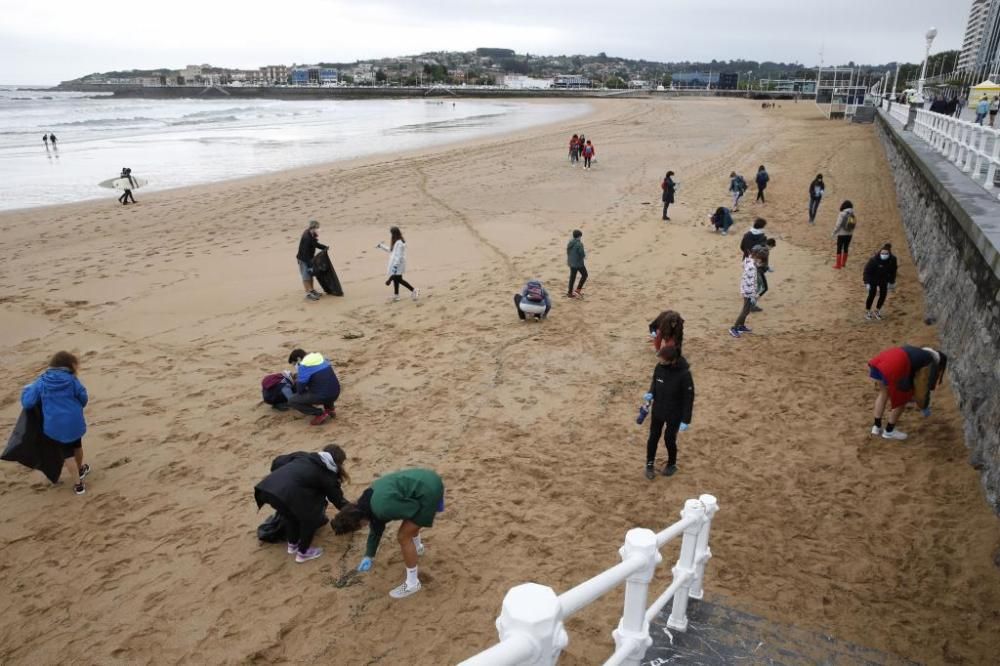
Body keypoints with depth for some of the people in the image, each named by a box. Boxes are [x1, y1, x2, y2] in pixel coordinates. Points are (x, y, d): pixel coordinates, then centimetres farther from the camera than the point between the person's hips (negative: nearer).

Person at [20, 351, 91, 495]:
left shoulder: (41, 382, -6)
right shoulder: (72, 380, -7)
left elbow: (27, 403, -5)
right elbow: (84, 399, 1)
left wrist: (27, 389, 16)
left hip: (55, 425, 0)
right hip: (74, 422, 1)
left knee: (67, 453, 13)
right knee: (77, 446, 28)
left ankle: (79, 482, 12)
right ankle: (81, 469, 50)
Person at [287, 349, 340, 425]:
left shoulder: (303, 367, -8)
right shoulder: (322, 359, 14)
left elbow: (300, 390, -6)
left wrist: (297, 375, 13)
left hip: (322, 396, -7)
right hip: (335, 393, 7)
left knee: (291, 401, 5)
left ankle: (320, 414, -1)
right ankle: (330, 409, 22)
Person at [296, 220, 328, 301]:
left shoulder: (312, 235, -3)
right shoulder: (306, 237, -30)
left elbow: (315, 244, 15)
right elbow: (305, 252, -29)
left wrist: (325, 247, 0)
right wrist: (309, 263, -28)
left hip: (309, 258, 9)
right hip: (303, 259, -9)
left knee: (311, 274, 19)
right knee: (306, 277, -3)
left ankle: (312, 290, 32)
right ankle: (308, 294, 4)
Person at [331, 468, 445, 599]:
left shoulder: (382, 508, -23)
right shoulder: (369, 499, 8)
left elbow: (414, 508, -15)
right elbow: (376, 529, 22)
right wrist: (369, 556, 27)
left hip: (430, 490, -9)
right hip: (427, 479, 9)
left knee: (403, 536, 0)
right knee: (410, 521, 34)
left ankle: (412, 583, 15)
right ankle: (417, 547, 63)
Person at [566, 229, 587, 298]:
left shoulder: (570, 242, 2)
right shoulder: (579, 244, -21)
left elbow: (568, 252, 9)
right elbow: (582, 254, -20)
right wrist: (585, 253, 1)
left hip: (571, 263, 7)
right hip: (578, 263, -7)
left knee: (572, 277, 14)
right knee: (584, 275, 13)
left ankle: (570, 292, 18)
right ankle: (578, 289, 11)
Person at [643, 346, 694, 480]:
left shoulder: (684, 374, -27)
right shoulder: (659, 367, -13)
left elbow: (689, 398, -18)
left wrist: (686, 420, -17)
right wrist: (651, 393, -13)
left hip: (674, 414, -4)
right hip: (657, 411, 4)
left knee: (669, 439, 11)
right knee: (653, 437, 14)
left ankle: (672, 465, 38)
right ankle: (649, 465, 34)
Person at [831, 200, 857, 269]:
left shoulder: (842, 214, -16)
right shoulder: (853, 214, -1)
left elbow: (838, 225, -16)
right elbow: (855, 225, 1)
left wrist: (834, 233, -6)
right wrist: (851, 230, 13)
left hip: (842, 234, -5)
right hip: (849, 234, 5)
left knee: (839, 249, 3)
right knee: (846, 248, 18)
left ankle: (838, 265, 4)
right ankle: (843, 263, 29)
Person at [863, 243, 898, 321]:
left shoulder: (892, 259, -19)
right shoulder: (874, 260, -31)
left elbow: (893, 271, -3)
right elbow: (867, 271, -22)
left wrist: (892, 282, 3)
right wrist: (867, 283, -26)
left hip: (884, 280, 4)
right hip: (873, 279, -4)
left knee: (883, 294, 1)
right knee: (872, 294, -7)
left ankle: (877, 310, 22)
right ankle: (867, 311, 12)